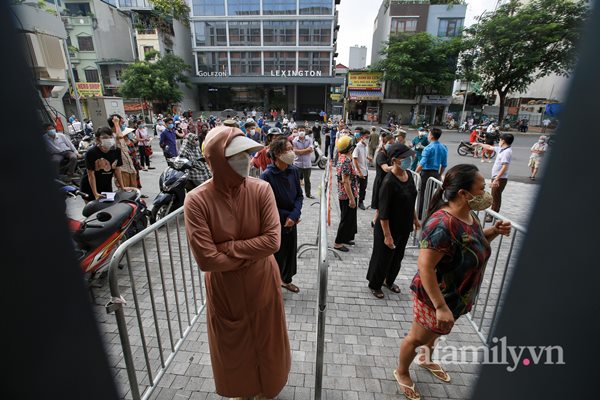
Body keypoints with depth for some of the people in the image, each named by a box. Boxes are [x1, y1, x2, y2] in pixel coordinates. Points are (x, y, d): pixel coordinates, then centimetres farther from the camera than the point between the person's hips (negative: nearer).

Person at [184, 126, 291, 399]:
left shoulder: (261, 189, -16)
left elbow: (272, 241, -21)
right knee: (233, 346, 25)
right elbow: (206, 260, -25)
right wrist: (250, 254, -17)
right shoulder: (197, 200, -22)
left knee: (265, 341, 25)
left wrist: (228, 247, -23)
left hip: (262, 283, 1)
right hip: (224, 289, -1)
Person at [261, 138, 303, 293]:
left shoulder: (294, 171, -7)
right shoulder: (267, 176, -23)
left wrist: (294, 215, -15)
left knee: (291, 252, 22)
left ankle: (286, 280, 49)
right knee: (277, 256, 12)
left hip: (292, 222, 6)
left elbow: (299, 195, 0)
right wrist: (286, 216, -14)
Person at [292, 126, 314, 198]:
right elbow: (295, 152, -14)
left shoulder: (309, 140, 1)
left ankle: (308, 193, 29)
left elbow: (311, 149, -12)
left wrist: (300, 151, -11)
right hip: (297, 164, -2)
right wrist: (306, 150, -11)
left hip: (307, 164, 2)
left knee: (307, 179, 15)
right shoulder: (295, 140, -5)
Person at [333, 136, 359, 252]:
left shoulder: (342, 158, 8)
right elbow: (346, 181, -25)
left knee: (350, 217, 21)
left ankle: (346, 238, 34)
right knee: (347, 219, 1)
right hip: (347, 195, -10)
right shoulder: (346, 161, -22)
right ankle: (338, 243, 11)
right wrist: (352, 198, -23)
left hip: (343, 194, 10)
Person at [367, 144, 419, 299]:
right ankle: (375, 285, 36)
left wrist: (415, 218, 18)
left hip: (404, 227, 8)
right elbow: (383, 212, -24)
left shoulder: (408, 175, -1)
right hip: (389, 228, -8)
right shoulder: (389, 182, -26)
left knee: (398, 257, 24)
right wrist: (387, 235, -22)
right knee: (383, 258, 12)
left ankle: (389, 281, 48)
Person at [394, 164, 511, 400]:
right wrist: (440, 306, -31)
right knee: (418, 337, 16)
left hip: (458, 296, 9)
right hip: (437, 297, -8)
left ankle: (426, 359, 60)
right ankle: (401, 373, 43)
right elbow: (425, 266, -34)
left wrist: (494, 231, -6)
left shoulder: (469, 214, -6)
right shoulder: (442, 224, -34)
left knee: (436, 332, 32)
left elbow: (473, 243, 13)